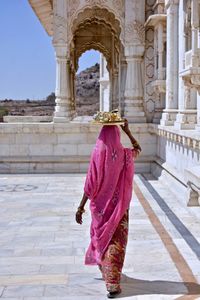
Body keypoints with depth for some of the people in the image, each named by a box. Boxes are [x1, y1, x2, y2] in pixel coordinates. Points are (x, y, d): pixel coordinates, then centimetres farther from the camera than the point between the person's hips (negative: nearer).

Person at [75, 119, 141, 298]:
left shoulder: (97, 154, -13)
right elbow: (138, 149, 17)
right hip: (119, 207, 0)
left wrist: (81, 207, -7)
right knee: (115, 244, 3)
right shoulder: (124, 155, -9)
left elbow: (90, 184, -13)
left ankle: (105, 270, 41)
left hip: (100, 207, 0)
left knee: (101, 238, 21)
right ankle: (113, 284, -1)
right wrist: (128, 131, 12)